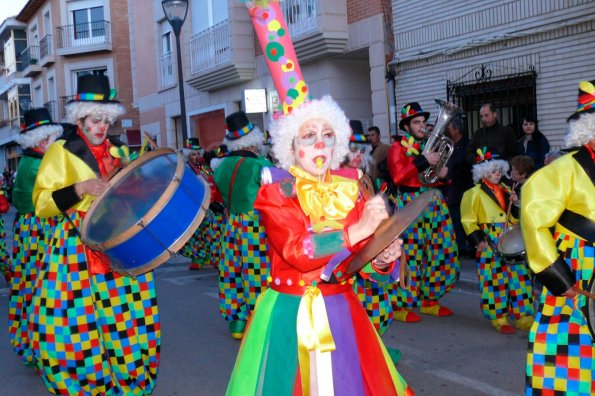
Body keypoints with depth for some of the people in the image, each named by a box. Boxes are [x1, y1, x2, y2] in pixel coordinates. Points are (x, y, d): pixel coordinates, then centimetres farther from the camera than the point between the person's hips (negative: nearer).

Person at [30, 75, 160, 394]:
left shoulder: (118, 151, 13)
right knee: (77, 324, -3)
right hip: (76, 253, -4)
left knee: (125, 321, 5)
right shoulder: (60, 151, -2)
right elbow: (42, 204, -7)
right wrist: (80, 188, -20)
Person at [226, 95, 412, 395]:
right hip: (290, 313, -3)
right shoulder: (276, 193, -9)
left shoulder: (351, 190, 3)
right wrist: (357, 230, -31)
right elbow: (297, 251, -24)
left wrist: (382, 259, -21)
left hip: (341, 310, 4)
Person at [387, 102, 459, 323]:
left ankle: (429, 300, 20)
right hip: (409, 204, -7)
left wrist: (443, 175, 4)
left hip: (433, 203, 7)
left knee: (439, 252, 7)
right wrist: (423, 161, -21)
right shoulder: (397, 148, -2)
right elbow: (398, 176, -19)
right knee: (408, 254, -9)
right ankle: (401, 305, -2)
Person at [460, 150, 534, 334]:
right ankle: (498, 319, 9)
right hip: (491, 246, -6)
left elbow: (516, 217, 21)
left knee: (520, 279, 4)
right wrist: (478, 240, -12)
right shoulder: (475, 193, -3)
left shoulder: (505, 190, 16)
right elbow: (468, 220, -5)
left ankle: (522, 316, 13)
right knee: (496, 282, -2)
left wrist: (516, 204, 2)